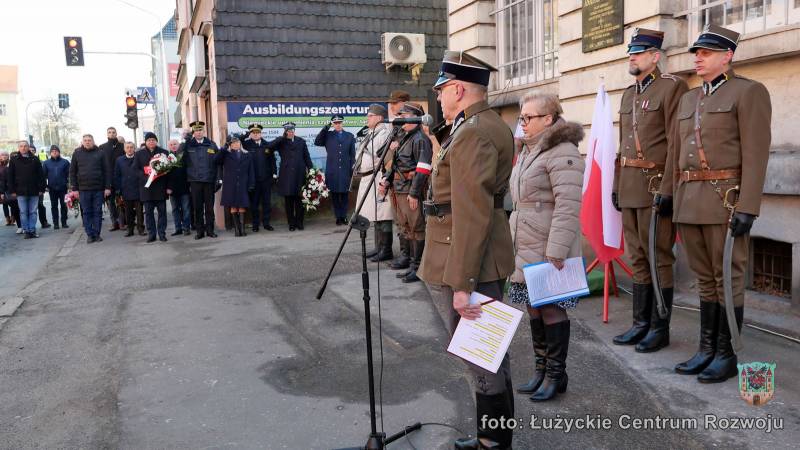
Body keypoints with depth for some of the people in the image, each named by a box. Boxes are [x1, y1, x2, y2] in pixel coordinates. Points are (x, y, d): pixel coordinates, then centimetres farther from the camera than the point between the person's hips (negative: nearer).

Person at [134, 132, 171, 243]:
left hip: (161, 187, -1)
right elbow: (135, 169, 3)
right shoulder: (139, 154, 8)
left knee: (162, 211, 2)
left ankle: (162, 233, 8)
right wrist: (145, 176, -16)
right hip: (146, 187, 1)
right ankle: (151, 234, 9)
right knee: (148, 212, 3)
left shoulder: (163, 152, 6)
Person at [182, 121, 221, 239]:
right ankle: (199, 231, 12)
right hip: (195, 180, 0)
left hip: (209, 180, 0)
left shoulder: (211, 144, 6)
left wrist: (217, 178, -1)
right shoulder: (188, 145, 5)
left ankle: (210, 230, 14)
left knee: (209, 206, 5)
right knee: (197, 207, 4)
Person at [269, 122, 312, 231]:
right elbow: (269, 146, -12)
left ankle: (299, 222, 13)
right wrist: (283, 137, -15)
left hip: (300, 174, 1)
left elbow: (307, 157, 13)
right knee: (289, 201, 2)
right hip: (286, 176, -1)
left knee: (300, 200, 3)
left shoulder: (301, 141, 14)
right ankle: (291, 223, 9)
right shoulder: (281, 142, 8)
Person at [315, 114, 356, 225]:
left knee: (345, 194, 3)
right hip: (332, 171, 0)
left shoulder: (350, 136, 11)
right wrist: (325, 128, -9)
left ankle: (344, 216, 11)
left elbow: (352, 155, 10)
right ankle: (338, 217, 5)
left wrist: (353, 169, 3)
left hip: (345, 171, 1)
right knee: (335, 195, 1)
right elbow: (317, 142, -6)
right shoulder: (328, 135, 9)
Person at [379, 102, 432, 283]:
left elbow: (423, 168, -19)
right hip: (399, 190, 10)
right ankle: (413, 266, 24)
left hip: (412, 192, -10)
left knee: (417, 229, -3)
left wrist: (414, 193, -22)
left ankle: (419, 268, 5)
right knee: (406, 229, 14)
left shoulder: (420, 139, -11)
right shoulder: (404, 138, 18)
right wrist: (387, 182, 9)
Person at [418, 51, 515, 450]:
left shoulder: (473, 133, -18)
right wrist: (446, 131, 13)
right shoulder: (490, 125, 14)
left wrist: (461, 283, -24)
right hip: (485, 261, 11)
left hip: (470, 266, -11)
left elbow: (472, 214, -24)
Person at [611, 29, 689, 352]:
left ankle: (660, 329, 10)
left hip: (657, 186, -8)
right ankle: (641, 324, 21)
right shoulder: (628, 94, 17)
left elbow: (677, 143, -13)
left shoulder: (672, 87, -7)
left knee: (658, 258, 0)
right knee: (637, 258, 12)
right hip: (630, 188, 8)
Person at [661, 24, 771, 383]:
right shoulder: (688, 99, 17)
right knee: (705, 279, 11)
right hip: (689, 201, 7)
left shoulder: (749, 91, -4)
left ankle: (728, 355, 11)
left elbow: (756, 153, -11)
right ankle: (707, 350, 20)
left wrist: (748, 208, -18)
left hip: (726, 200, -7)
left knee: (728, 279, 0)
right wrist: (667, 191, 15)